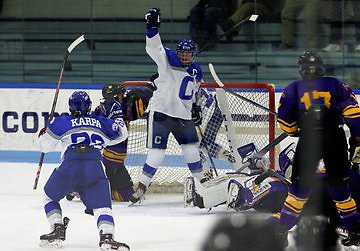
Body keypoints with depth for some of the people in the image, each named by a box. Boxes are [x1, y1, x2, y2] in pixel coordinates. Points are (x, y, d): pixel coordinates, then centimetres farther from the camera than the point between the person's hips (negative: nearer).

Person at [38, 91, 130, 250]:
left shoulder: (61, 123, 19)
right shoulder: (101, 123, 24)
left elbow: (45, 146, 23)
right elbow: (122, 133, 40)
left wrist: (43, 134, 46)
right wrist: (116, 116, 59)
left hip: (69, 167, 0)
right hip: (95, 169, 1)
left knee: (50, 197, 24)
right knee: (102, 205, -1)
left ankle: (57, 231, 10)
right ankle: (106, 236, -28)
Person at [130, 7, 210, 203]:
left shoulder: (196, 72, 11)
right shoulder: (167, 60, -7)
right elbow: (154, 48, -22)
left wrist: (195, 108, 20)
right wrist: (152, 26, -34)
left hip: (183, 115, 5)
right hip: (161, 112, -5)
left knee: (191, 148, 7)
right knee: (157, 150, -9)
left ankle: (202, 181, 20)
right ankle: (142, 186, -1)